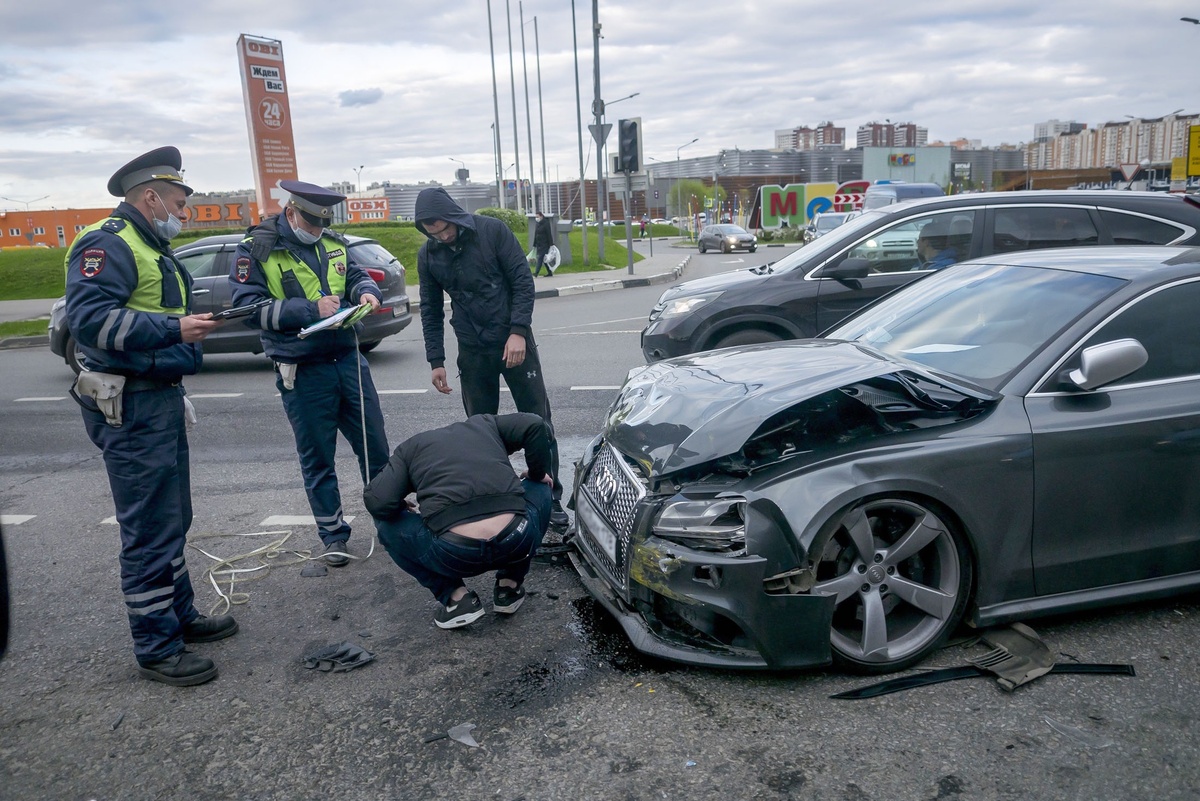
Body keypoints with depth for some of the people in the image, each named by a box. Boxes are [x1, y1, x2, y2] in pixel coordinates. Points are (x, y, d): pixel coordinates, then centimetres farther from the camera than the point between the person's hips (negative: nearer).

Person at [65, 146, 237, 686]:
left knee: (172, 519, 19)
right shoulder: (108, 244, -14)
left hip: (161, 399, 11)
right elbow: (87, 317, -25)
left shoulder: (152, 249, 19)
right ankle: (156, 648, 7)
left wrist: (192, 326, 11)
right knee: (150, 529, -4)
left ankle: (180, 615, 33)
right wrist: (172, 329, -27)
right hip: (130, 407, -11)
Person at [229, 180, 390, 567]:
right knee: (317, 457, 7)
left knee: (374, 444, 11)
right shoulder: (256, 249, -6)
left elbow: (356, 275, 16)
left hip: (348, 358, 5)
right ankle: (332, 535, 22)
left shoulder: (334, 243, 9)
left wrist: (366, 292, -9)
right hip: (303, 372, -4)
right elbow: (250, 307, -14)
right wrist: (310, 309, -23)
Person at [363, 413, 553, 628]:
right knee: (540, 489, 34)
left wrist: (402, 506, 28)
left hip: (453, 554, -2)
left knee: (387, 524, 25)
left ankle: (455, 597, 14)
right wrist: (538, 474, 26)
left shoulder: (410, 447, 21)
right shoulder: (487, 424, 27)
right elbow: (536, 425, 10)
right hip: (517, 542, 2)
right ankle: (510, 587, 26)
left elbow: (378, 503, 6)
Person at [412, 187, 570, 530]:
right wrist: (436, 360, 3)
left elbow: (523, 281, -9)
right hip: (472, 350, 3)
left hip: (513, 340, -3)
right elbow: (431, 311, 8)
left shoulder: (492, 231, -9)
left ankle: (551, 498, 9)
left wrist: (518, 331, -18)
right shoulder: (428, 255, 1)